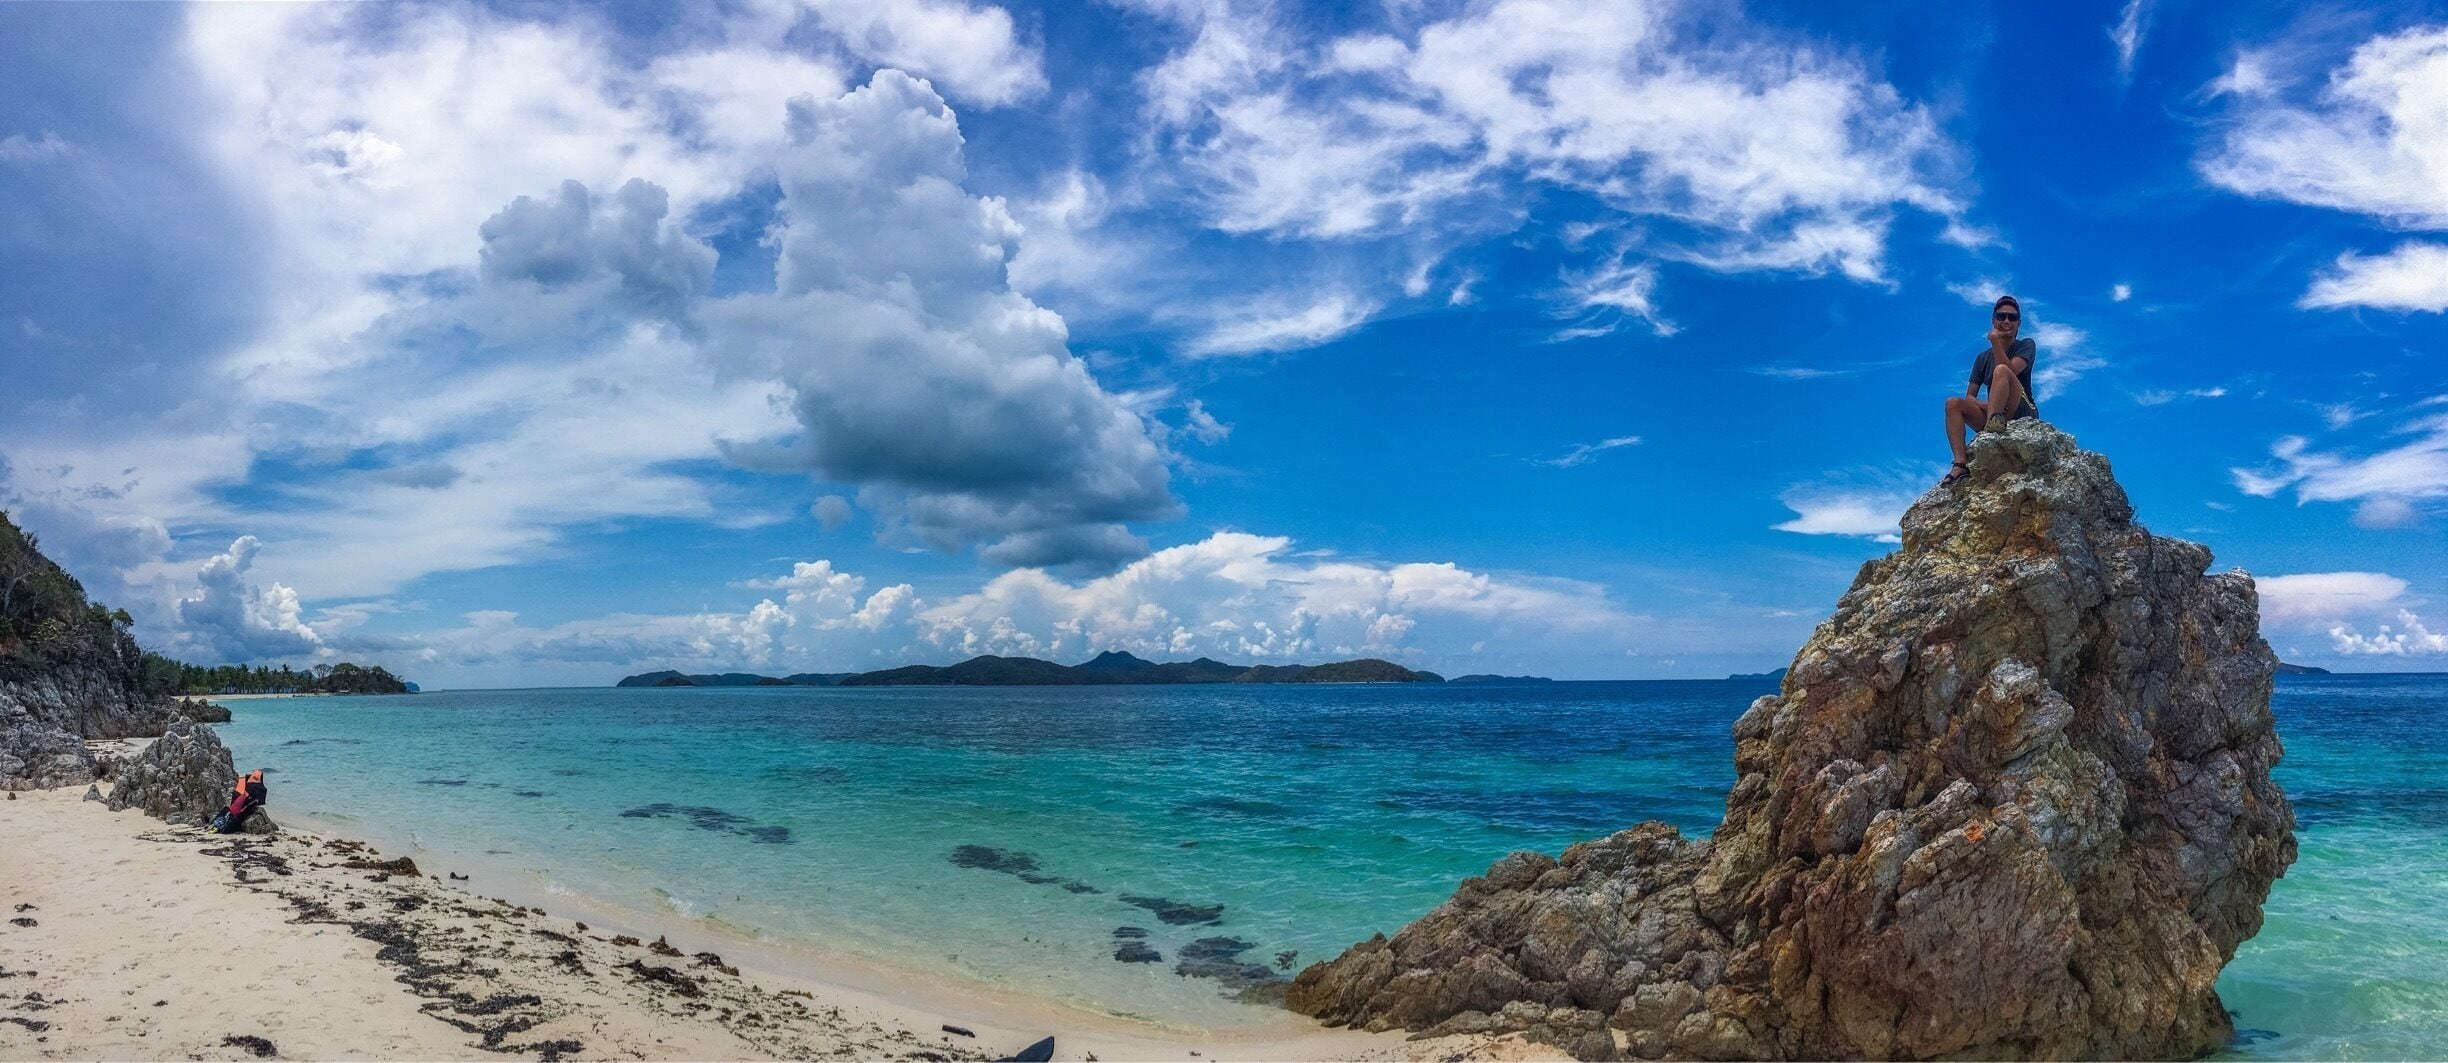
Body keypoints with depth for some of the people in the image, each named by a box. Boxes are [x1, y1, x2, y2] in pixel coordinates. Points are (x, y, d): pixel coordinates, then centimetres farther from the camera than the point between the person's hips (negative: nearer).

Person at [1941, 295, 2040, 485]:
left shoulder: (2026, 346, 6)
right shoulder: (1983, 358, 16)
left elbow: (2010, 370, -17)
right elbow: (1970, 397, 8)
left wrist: (1995, 341, -18)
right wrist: (1985, 404, -13)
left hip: (2023, 414, -5)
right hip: (1997, 416, 5)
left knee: (2001, 370, -27)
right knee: (1953, 402, -18)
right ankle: (1961, 464, -34)